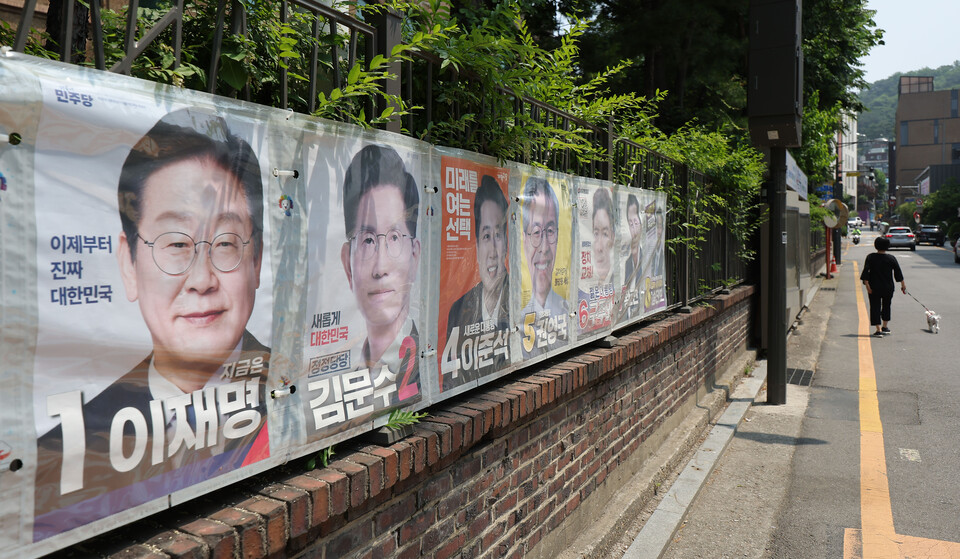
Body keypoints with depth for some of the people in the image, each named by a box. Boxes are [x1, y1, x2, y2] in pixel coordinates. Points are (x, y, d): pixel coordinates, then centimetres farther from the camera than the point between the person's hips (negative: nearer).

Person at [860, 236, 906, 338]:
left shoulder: (870, 257, -7)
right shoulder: (891, 258, -4)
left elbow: (865, 272, -12)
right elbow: (898, 272, 3)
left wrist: (867, 285, -9)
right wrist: (903, 284, 15)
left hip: (874, 287, -2)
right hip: (888, 287, 2)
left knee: (875, 307, 2)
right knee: (886, 306, 20)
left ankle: (878, 330, -5)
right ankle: (884, 327, 30)